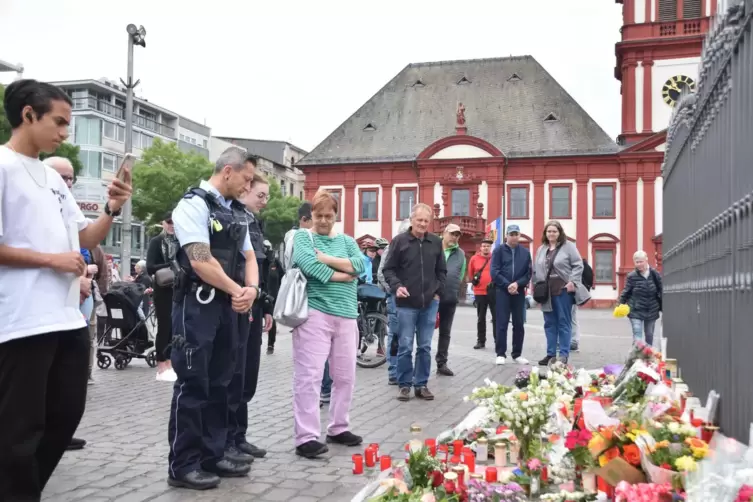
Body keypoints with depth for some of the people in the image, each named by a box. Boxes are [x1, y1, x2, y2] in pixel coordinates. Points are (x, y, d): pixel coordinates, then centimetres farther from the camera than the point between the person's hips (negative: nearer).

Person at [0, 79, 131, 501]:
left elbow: (87, 238, 19)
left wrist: (113, 209, 2)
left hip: (68, 317, 9)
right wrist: (50, 259, -14)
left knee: (67, 413, 16)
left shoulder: (53, 177, 17)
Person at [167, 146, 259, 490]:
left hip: (230, 306, 8)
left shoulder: (237, 212, 14)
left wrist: (251, 289, -7)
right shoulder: (194, 204, -11)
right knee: (192, 384, -2)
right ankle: (183, 465, 7)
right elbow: (200, 260, -19)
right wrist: (236, 290, -12)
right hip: (199, 305, -8)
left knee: (219, 384, 13)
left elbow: (248, 257, 13)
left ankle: (212, 455, 23)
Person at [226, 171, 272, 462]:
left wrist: (265, 307, 17)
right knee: (233, 375, -3)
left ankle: (239, 436, 20)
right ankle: (227, 440, 6)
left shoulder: (256, 223, 18)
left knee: (249, 375, 11)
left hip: (254, 306, 9)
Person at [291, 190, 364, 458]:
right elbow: (309, 265, -14)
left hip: (346, 315, 5)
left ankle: (338, 428, 24)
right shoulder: (303, 236, 5)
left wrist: (326, 259, -9)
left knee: (345, 376, 10)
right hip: (314, 313, -5)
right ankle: (306, 437, -2)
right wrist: (341, 275, -7)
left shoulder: (346, 241, 17)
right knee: (309, 376, -7)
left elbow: (359, 265, -2)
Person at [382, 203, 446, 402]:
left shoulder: (436, 242, 7)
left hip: (430, 303, 3)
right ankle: (404, 385, 13)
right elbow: (389, 269, 0)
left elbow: (441, 271, 16)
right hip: (406, 303, -3)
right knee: (405, 346, 2)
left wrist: (438, 291, 5)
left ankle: (421, 384, 18)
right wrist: (396, 286, -16)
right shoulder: (399, 241, -2)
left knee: (425, 347, 8)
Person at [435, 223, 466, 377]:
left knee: (445, 332, 9)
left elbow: (461, 276, 13)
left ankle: (442, 363, 17)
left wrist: (457, 293, 6)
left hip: (451, 298, 4)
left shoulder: (460, 254, 10)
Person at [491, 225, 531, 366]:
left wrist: (517, 284, -12)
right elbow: (494, 272, -6)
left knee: (519, 324, 6)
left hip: (519, 292, 3)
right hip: (502, 291, -3)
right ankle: (501, 354, 3)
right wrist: (507, 285, -14)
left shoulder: (525, 252, 9)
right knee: (502, 323, -2)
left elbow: (528, 273, 5)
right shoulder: (499, 250, 1)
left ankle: (517, 354, 15)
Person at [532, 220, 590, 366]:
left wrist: (573, 282, -15)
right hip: (546, 291, 5)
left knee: (564, 322, 0)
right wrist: (536, 286, 7)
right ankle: (550, 354, 16)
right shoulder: (541, 249, 14)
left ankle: (564, 355, 5)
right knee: (550, 323, 9)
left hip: (563, 290, -5)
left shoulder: (568, 246, -1)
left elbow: (578, 265, -6)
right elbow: (536, 269, 16)